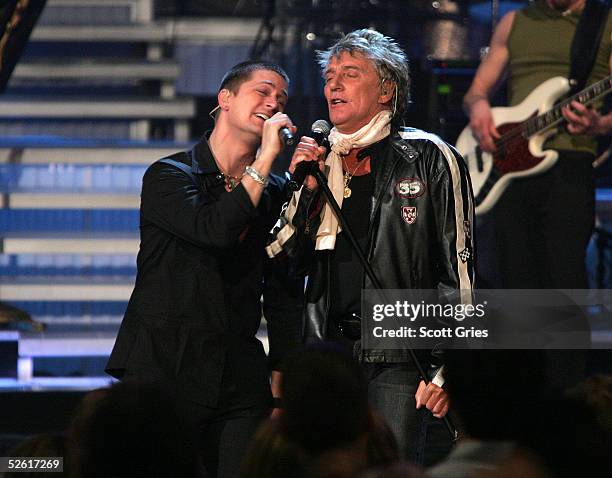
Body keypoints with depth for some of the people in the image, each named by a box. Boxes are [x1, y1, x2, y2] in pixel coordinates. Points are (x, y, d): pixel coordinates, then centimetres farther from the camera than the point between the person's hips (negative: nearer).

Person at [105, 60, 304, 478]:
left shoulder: (276, 194, 13)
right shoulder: (168, 176, 0)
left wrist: (280, 383, 8)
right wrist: (266, 158, -16)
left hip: (240, 386, 4)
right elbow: (214, 229, -21)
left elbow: (285, 295, 15)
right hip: (161, 373, -4)